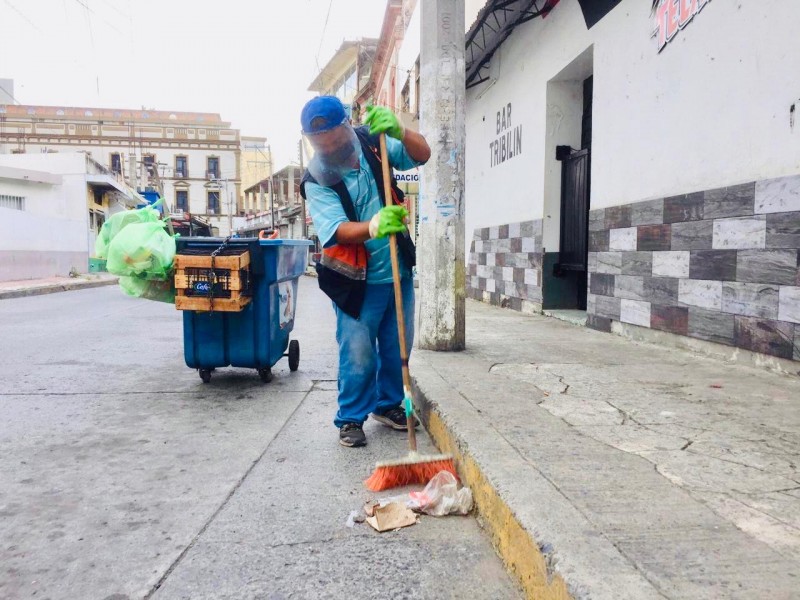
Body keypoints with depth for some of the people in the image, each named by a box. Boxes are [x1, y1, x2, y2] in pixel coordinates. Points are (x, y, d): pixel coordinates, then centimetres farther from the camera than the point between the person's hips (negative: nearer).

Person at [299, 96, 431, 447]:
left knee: (398, 347, 13)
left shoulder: (372, 145, -3)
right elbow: (337, 230, -27)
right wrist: (373, 227, -47)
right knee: (358, 353, -4)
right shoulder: (316, 182, -14)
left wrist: (398, 131, -29)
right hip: (357, 280, -4)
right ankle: (351, 418, 17)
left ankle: (388, 404, 34)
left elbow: (421, 154, -8)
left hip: (398, 272, 4)